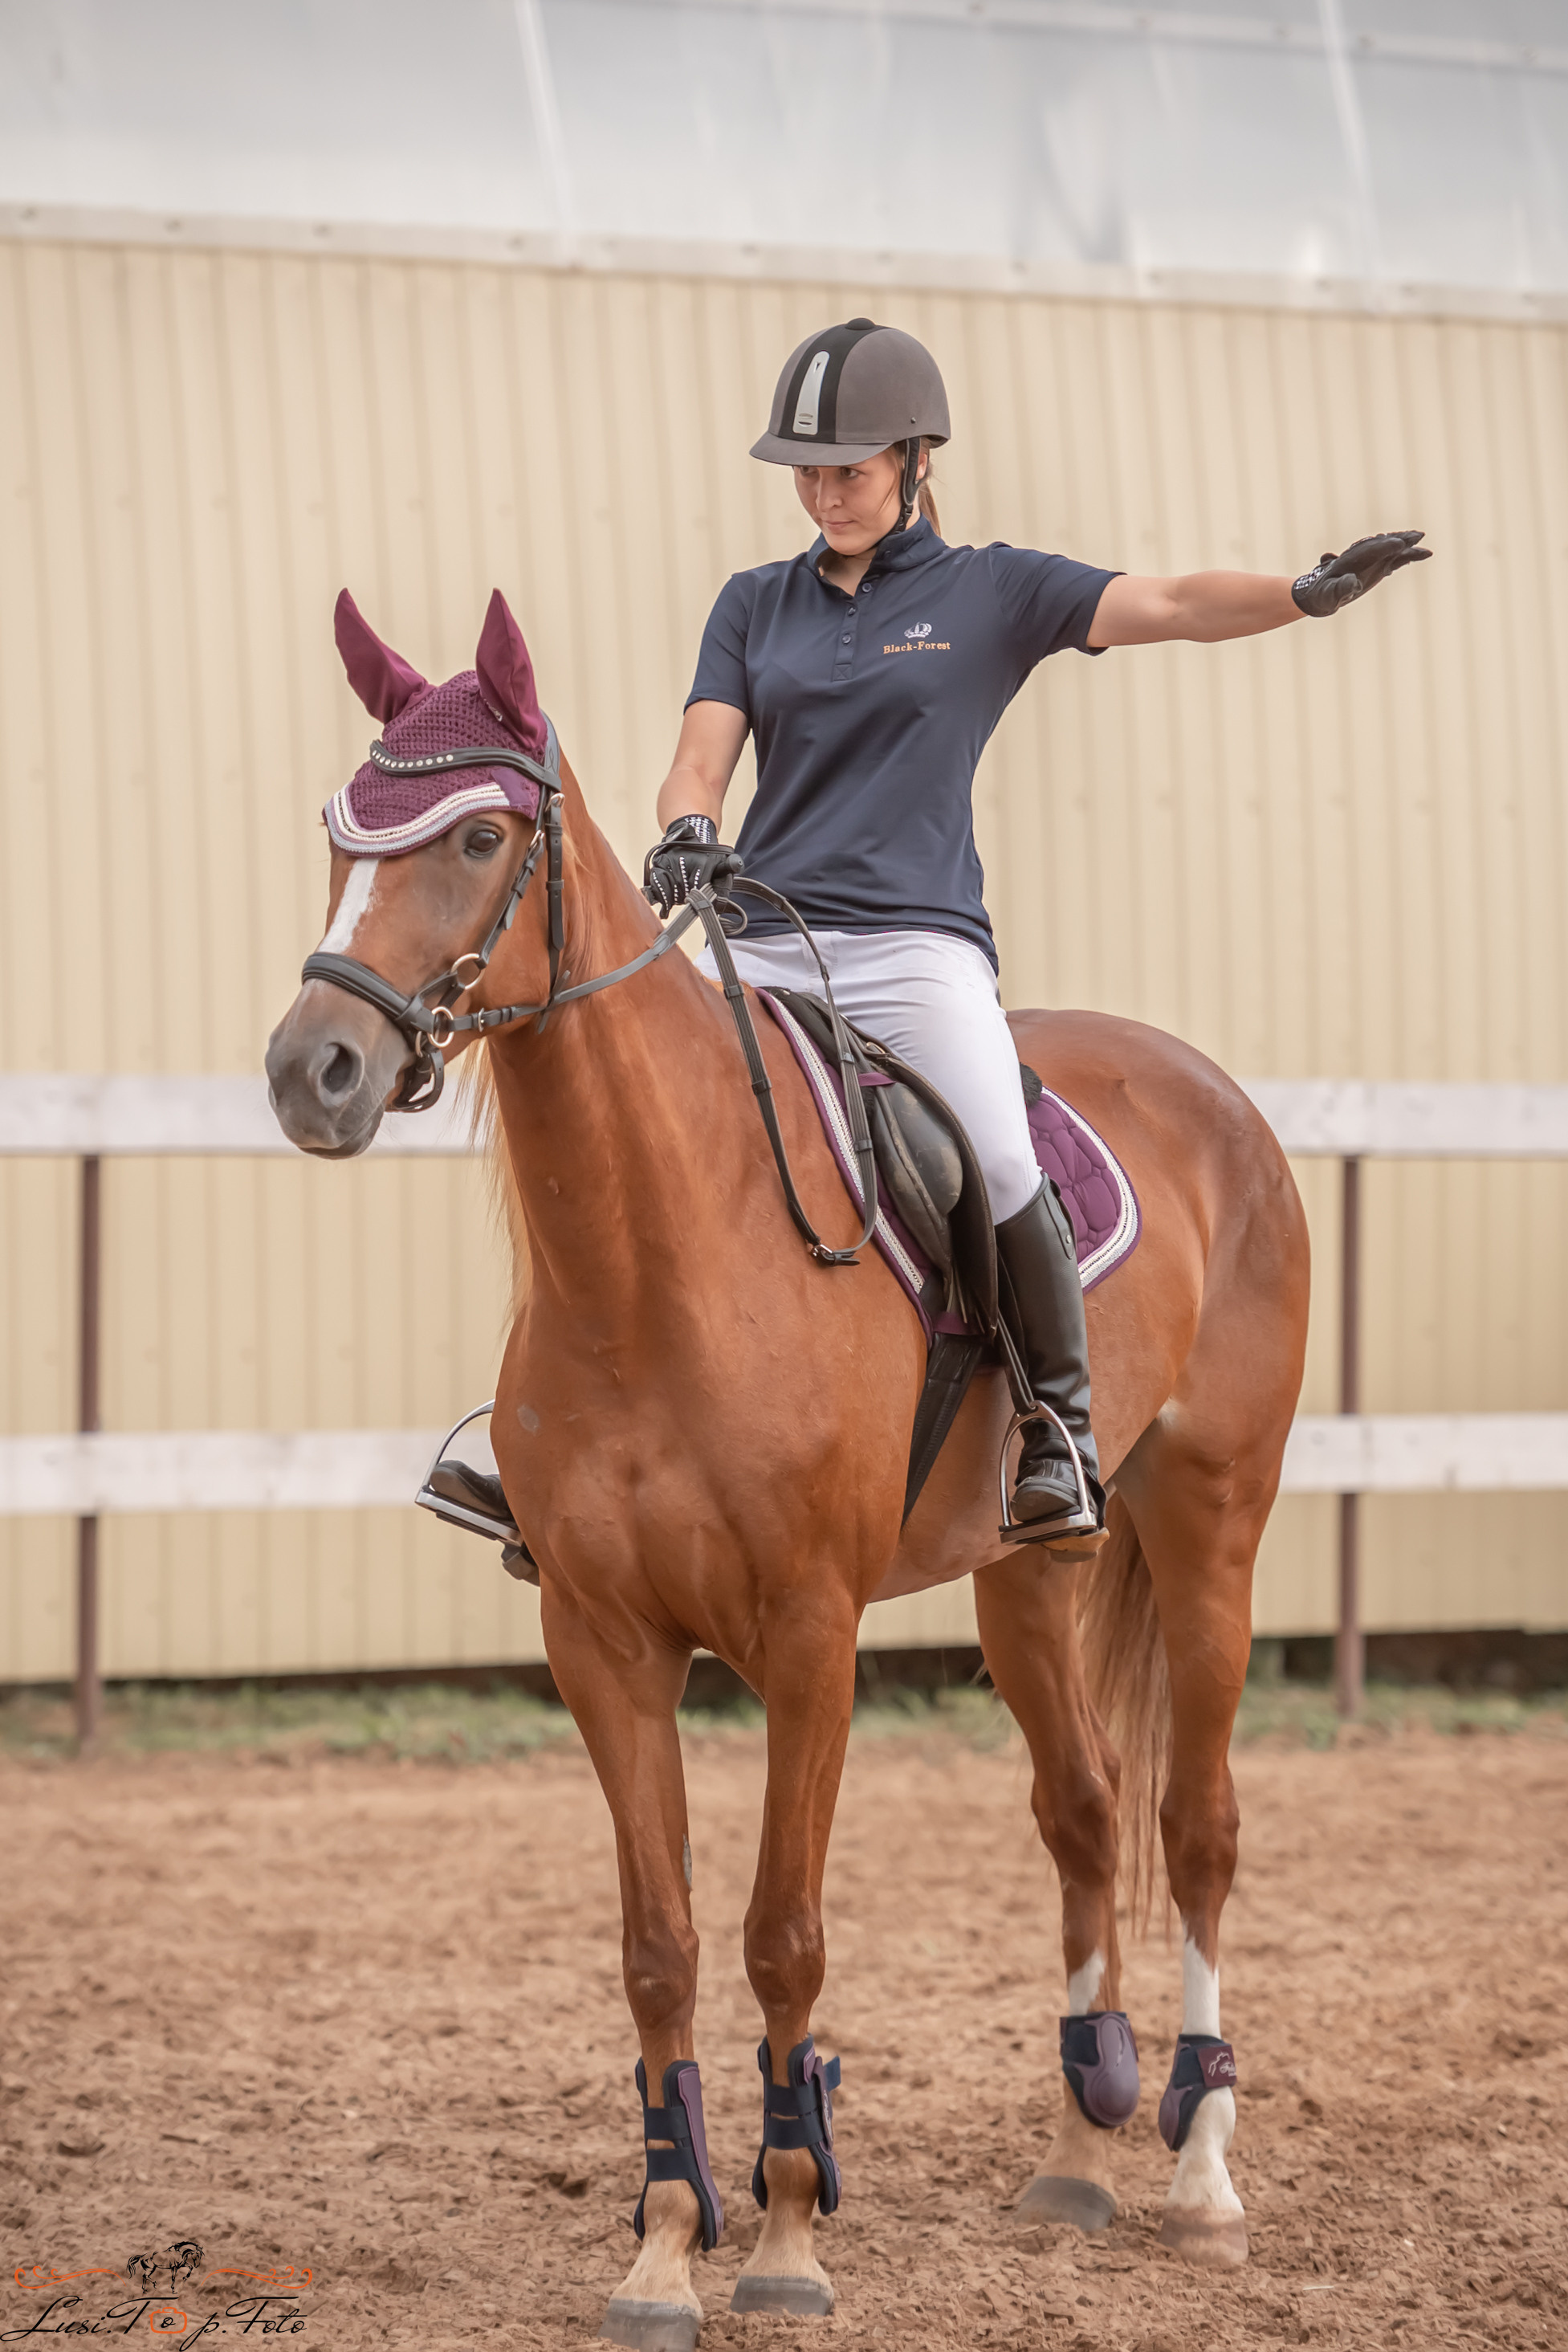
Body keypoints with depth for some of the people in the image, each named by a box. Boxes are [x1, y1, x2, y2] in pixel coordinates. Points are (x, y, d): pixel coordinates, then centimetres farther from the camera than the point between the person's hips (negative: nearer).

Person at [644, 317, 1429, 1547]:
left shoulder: (990, 591, 6)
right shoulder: (756, 605, 15)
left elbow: (1169, 607, -5)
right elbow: (698, 763, 7)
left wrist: (1309, 592, -23)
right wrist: (686, 831, -17)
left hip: (915, 942, -3)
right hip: (763, 946, 4)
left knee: (1000, 1170, -25)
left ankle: (1062, 1423, -6)